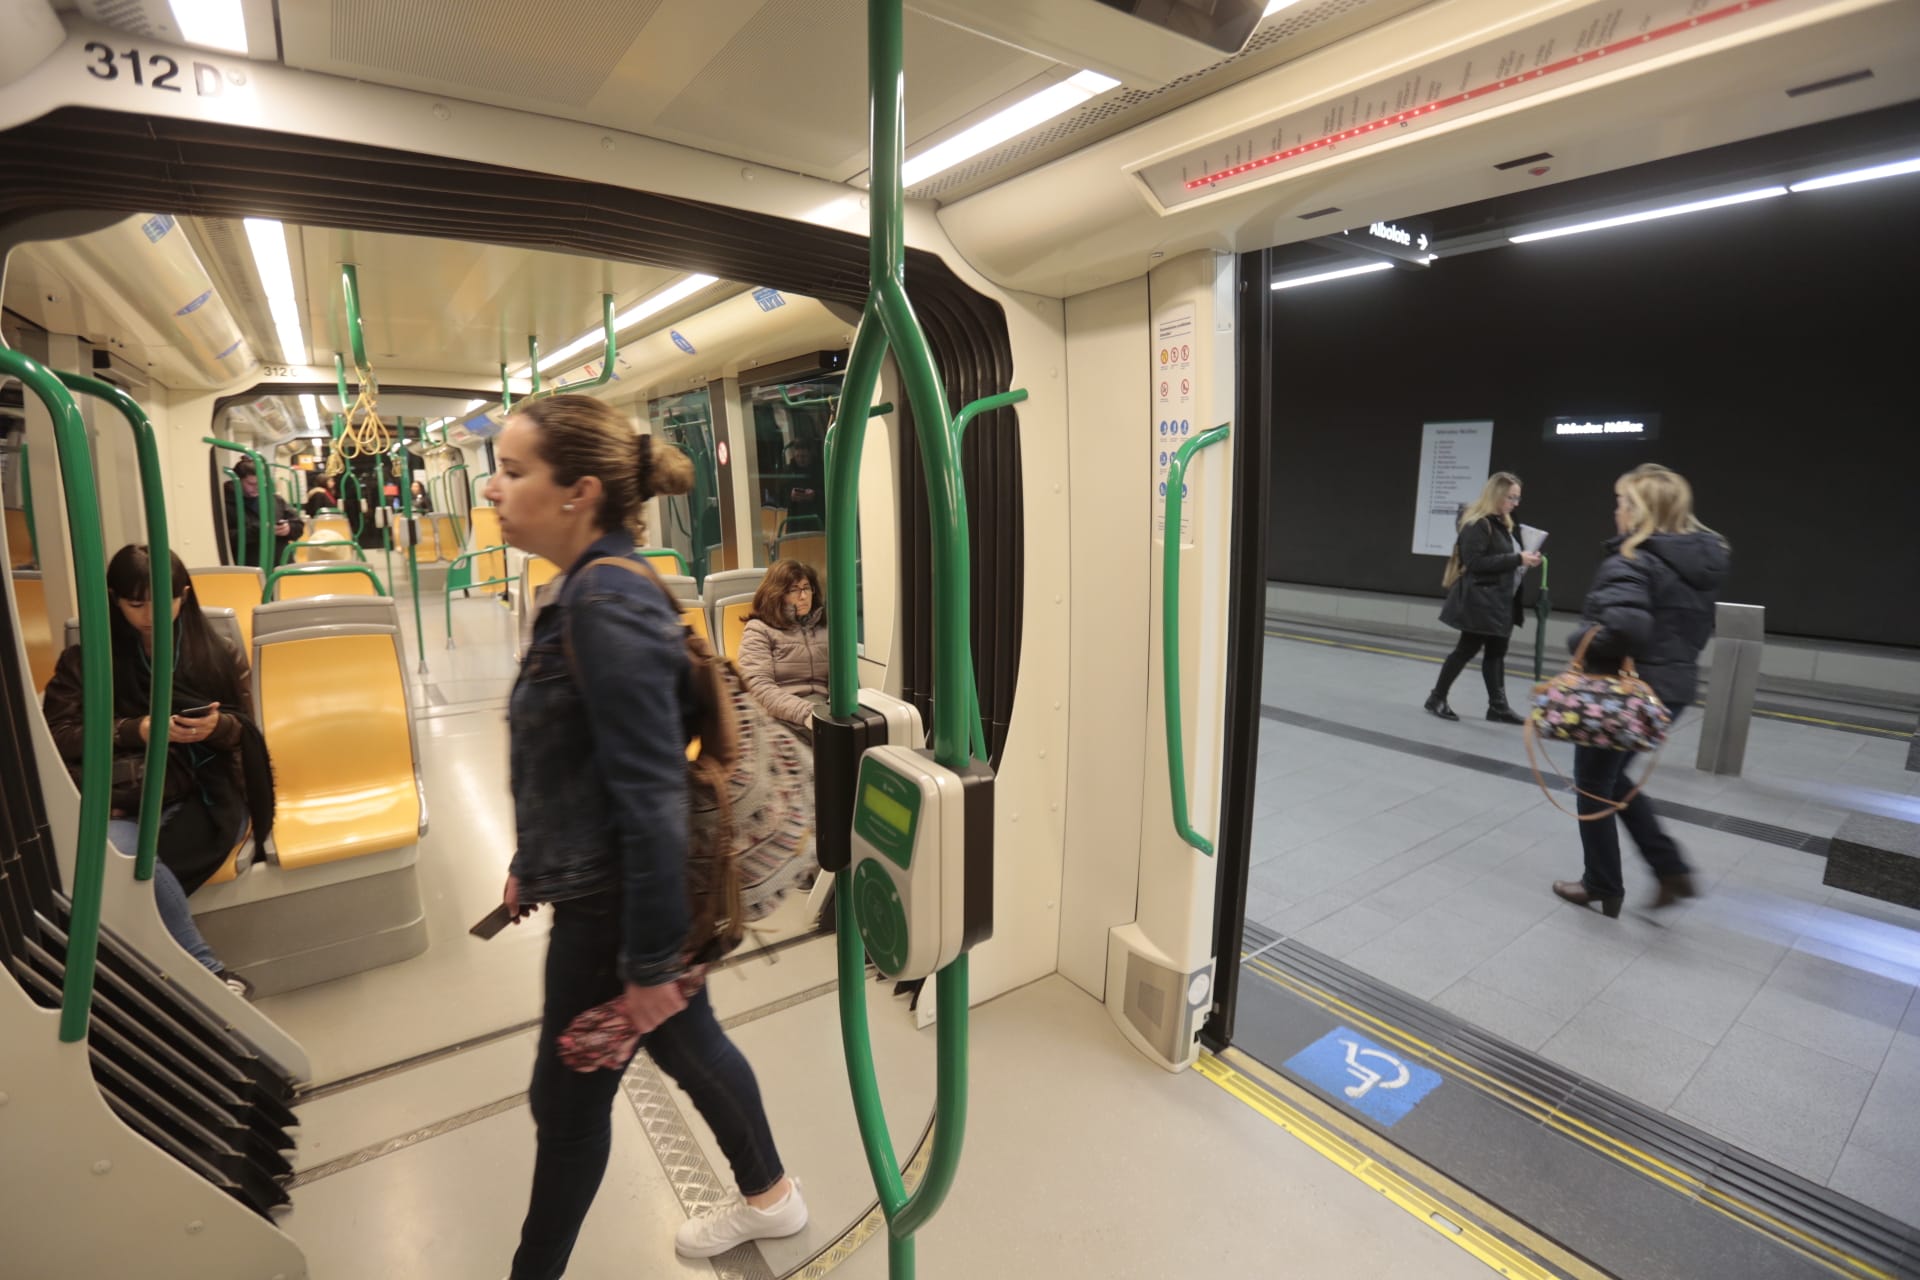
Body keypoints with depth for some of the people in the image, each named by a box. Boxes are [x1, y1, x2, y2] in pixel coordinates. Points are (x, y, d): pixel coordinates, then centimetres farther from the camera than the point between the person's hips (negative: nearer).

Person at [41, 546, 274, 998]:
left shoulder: (218, 655, 8)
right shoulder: (84, 661, 9)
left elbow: (246, 731, 9)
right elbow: (56, 737, 4)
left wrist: (218, 726, -14)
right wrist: (134, 730, -10)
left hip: (208, 800, -1)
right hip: (123, 806, 1)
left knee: (130, 858, -30)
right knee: (114, 848, -32)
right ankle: (208, 972, -22)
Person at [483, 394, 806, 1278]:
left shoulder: (607, 602, -25)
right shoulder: (592, 590, 5)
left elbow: (651, 796, -27)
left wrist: (649, 961, -21)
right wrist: (531, 863, 22)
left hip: (616, 908, -9)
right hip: (602, 890, 9)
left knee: (566, 1100, 14)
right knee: (691, 1048, 24)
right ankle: (770, 1196, 48)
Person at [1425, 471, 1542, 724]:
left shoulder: (1505, 524, 14)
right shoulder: (1476, 524, -14)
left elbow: (1503, 559, 19)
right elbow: (1476, 562, -21)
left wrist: (1526, 561, 1)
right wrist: (1517, 559, -21)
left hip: (1499, 601, 9)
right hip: (1479, 601, -9)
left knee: (1496, 651, 10)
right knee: (1468, 649, 0)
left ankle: (1498, 707, 15)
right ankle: (1437, 698, 13)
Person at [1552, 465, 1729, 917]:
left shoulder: (1633, 562, -20)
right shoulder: (1702, 561, 9)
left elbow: (1625, 625, -35)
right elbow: (1699, 629, 16)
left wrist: (1582, 643, -18)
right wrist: (1670, 660, 16)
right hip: (1673, 689, 9)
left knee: (1594, 787, 10)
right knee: (1614, 778, 26)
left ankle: (1603, 887, 23)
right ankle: (1672, 869, 24)